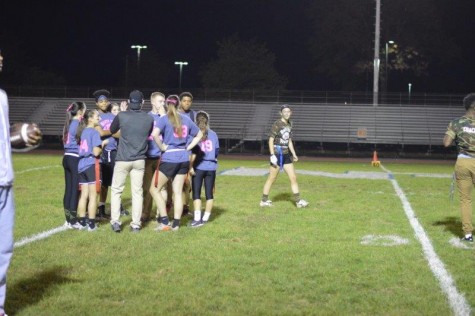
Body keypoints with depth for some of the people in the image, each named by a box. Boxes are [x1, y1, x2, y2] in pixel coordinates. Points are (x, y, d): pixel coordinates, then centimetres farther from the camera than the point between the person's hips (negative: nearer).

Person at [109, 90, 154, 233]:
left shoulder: (121, 116, -10)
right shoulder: (149, 119, -4)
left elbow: (112, 130, 9)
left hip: (122, 159, -2)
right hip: (139, 160, 2)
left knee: (116, 190, 11)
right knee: (137, 191, 8)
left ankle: (115, 221, 4)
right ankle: (136, 224, 9)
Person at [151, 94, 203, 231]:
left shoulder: (164, 119, -6)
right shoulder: (186, 119, 9)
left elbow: (155, 134, -24)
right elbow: (199, 134, 20)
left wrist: (162, 147, -10)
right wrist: (188, 148, 14)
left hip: (169, 159, -5)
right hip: (184, 159, 5)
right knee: (178, 192, 10)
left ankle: (165, 221, 3)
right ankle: (176, 224, 10)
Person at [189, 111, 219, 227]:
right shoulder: (213, 134, 8)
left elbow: (193, 152, -11)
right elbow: (217, 151, 11)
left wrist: (191, 166, -10)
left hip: (199, 166, -3)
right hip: (211, 167, 3)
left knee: (196, 193, -1)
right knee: (209, 193, 9)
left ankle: (197, 218, -11)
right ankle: (205, 218, 14)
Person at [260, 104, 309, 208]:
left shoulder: (289, 124, 11)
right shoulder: (277, 124, -11)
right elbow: (271, 140, -13)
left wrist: (294, 154, 13)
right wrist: (272, 155, -19)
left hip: (286, 154, 7)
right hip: (277, 154, -7)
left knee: (293, 177, 4)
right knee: (271, 178, 0)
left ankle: (298, 201, 8)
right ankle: (264, 201, 12)